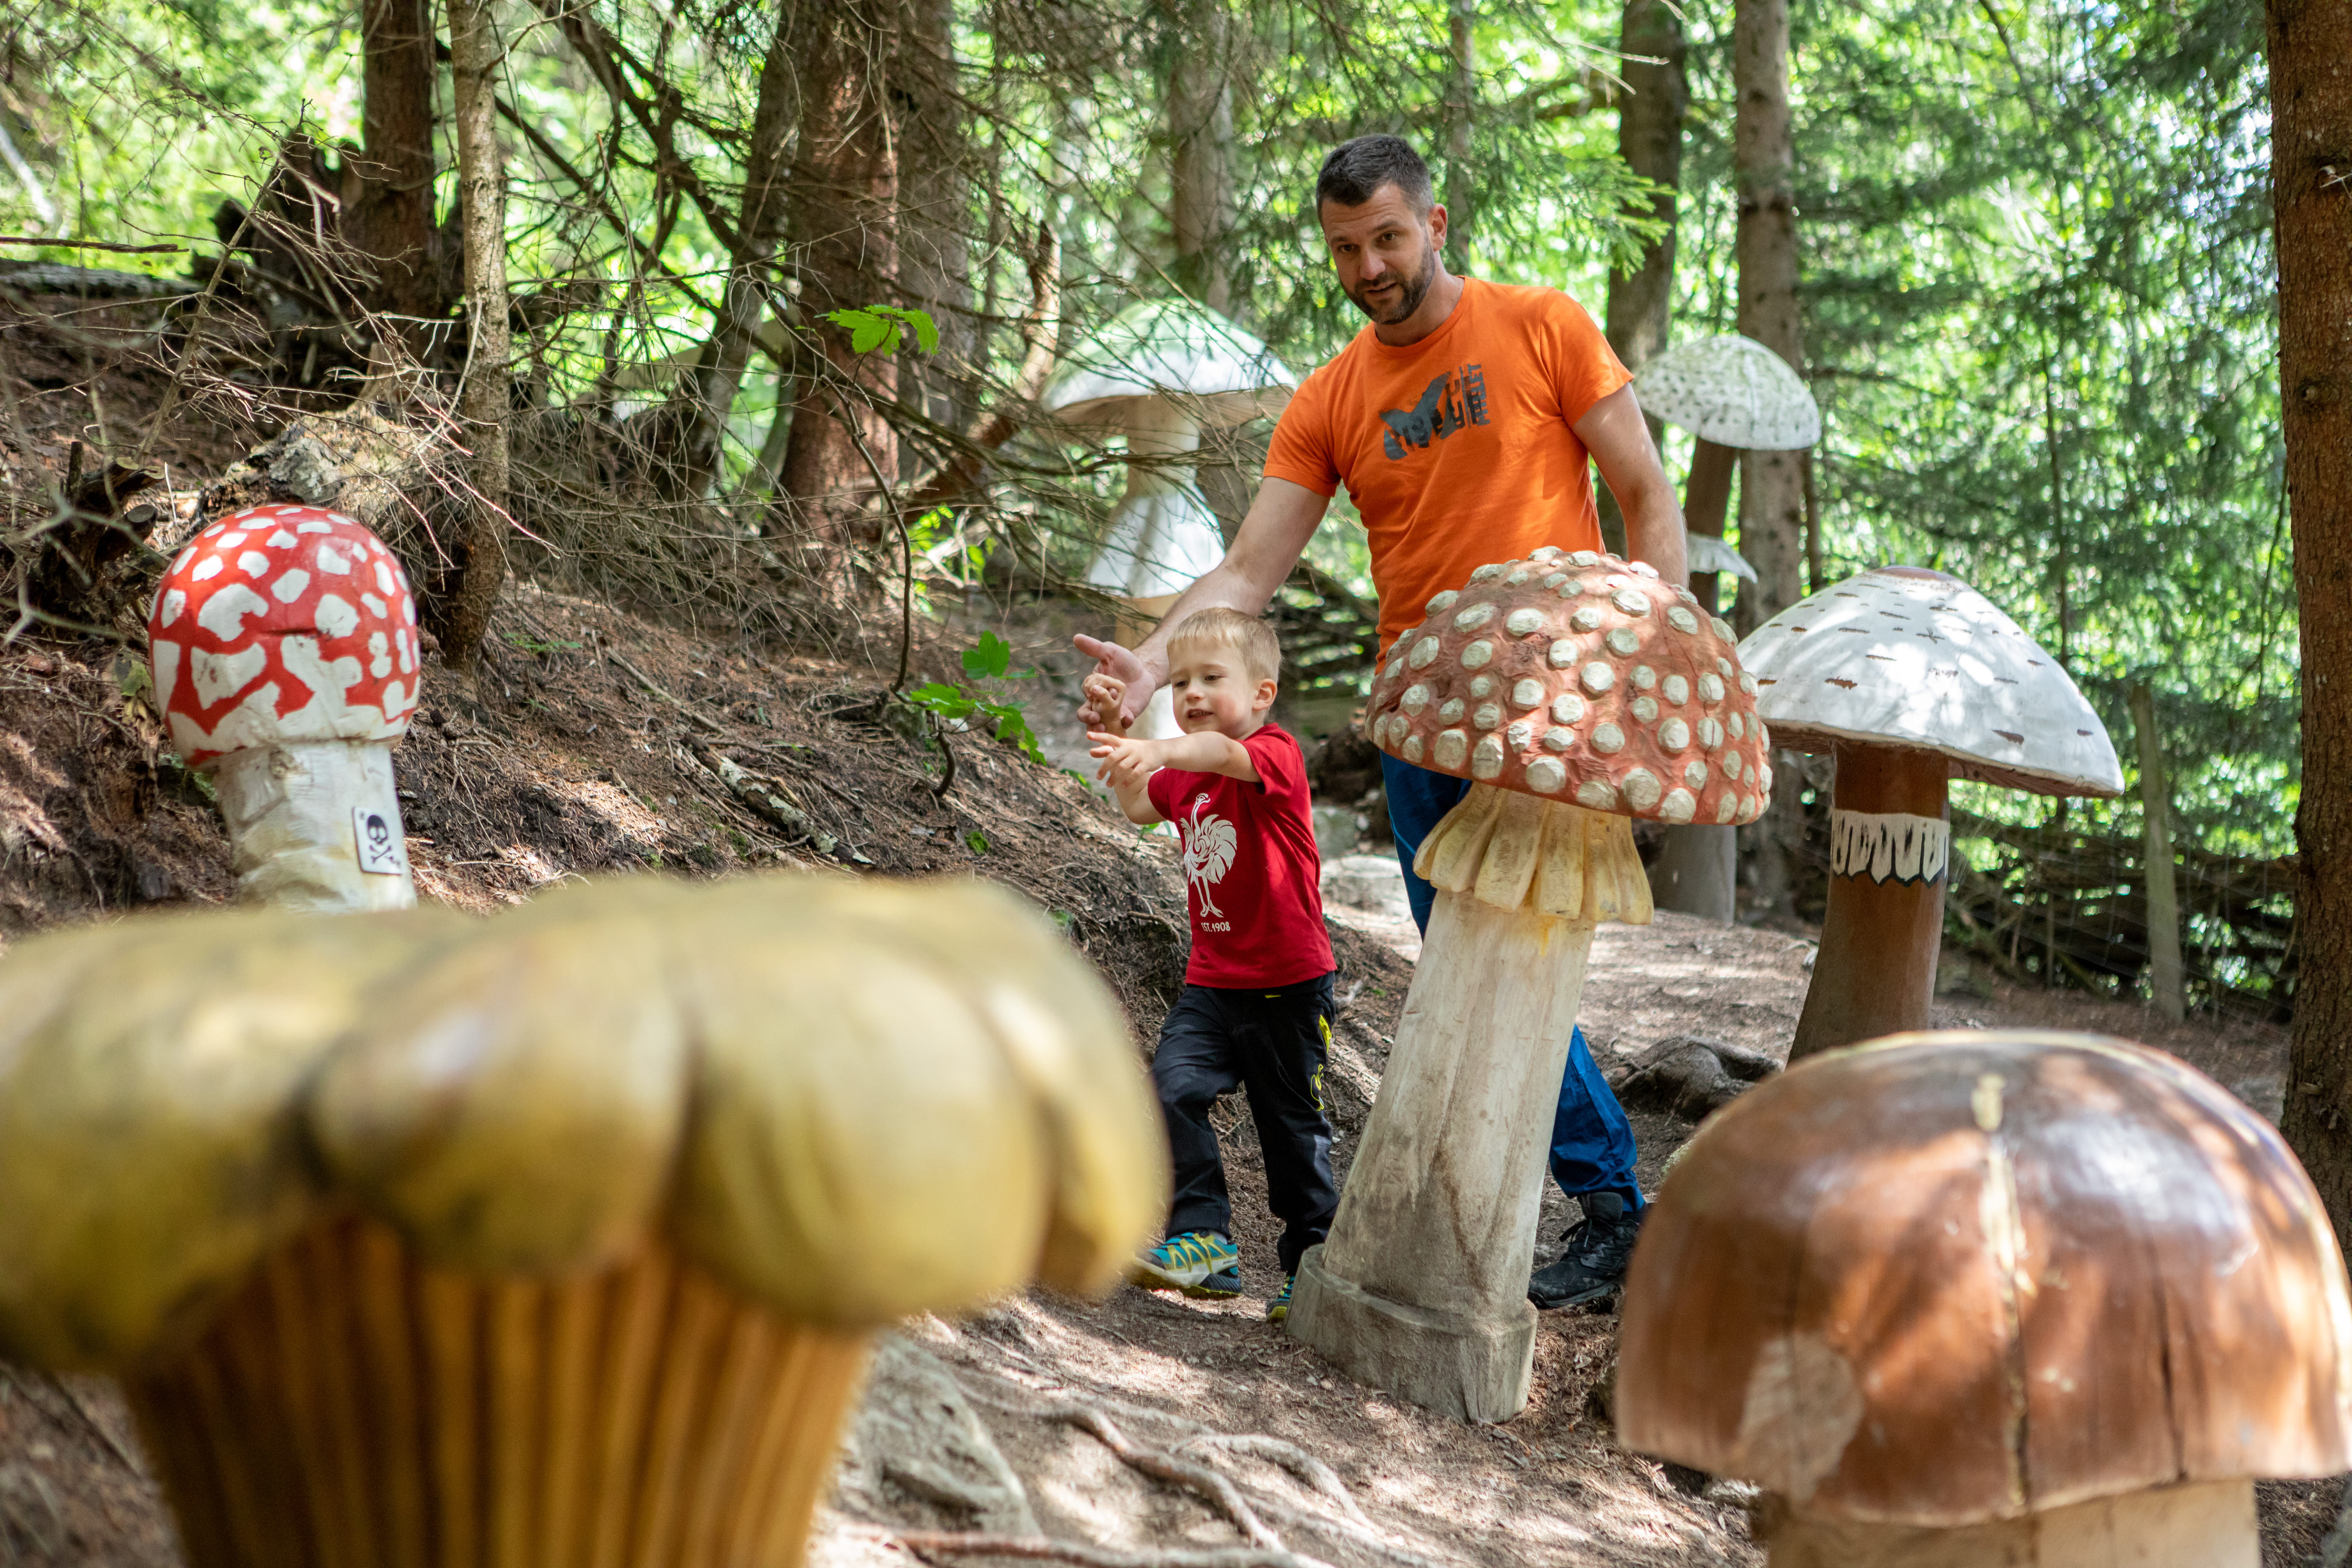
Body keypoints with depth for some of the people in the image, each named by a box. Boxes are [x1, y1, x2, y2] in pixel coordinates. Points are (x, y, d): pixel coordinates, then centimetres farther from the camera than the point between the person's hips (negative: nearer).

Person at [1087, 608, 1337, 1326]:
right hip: (1213, 978, 6)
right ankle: (1202, 1239, -11)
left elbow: (1223, 753, -38)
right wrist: (1115, 727, 11)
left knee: (1292, 1125, 7)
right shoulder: (1186, 773, 8)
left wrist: (1156, 750, -58)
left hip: (1289, 983, -6)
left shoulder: (1276, 753, -16)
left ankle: (1312, 1260, 23)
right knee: (1173, 1089, -16)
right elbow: (1139, 807, 24)